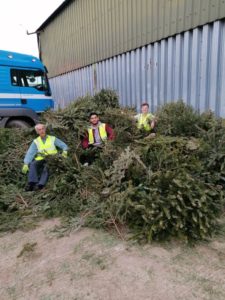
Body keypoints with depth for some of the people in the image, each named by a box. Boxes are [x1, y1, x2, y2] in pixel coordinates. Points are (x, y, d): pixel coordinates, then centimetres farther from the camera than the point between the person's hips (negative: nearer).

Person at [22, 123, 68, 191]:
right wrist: (26, 164, -11)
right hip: (40, 160, 2)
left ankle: (40, 184, -40)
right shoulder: (36, 141, 15)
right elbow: (30, 153, 3)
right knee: (32, 164, -27)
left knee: (47, 166, -33)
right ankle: (32, 183, -33)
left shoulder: (53, 139, 13)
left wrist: (64, 151, -15)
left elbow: (64, 146, 9)